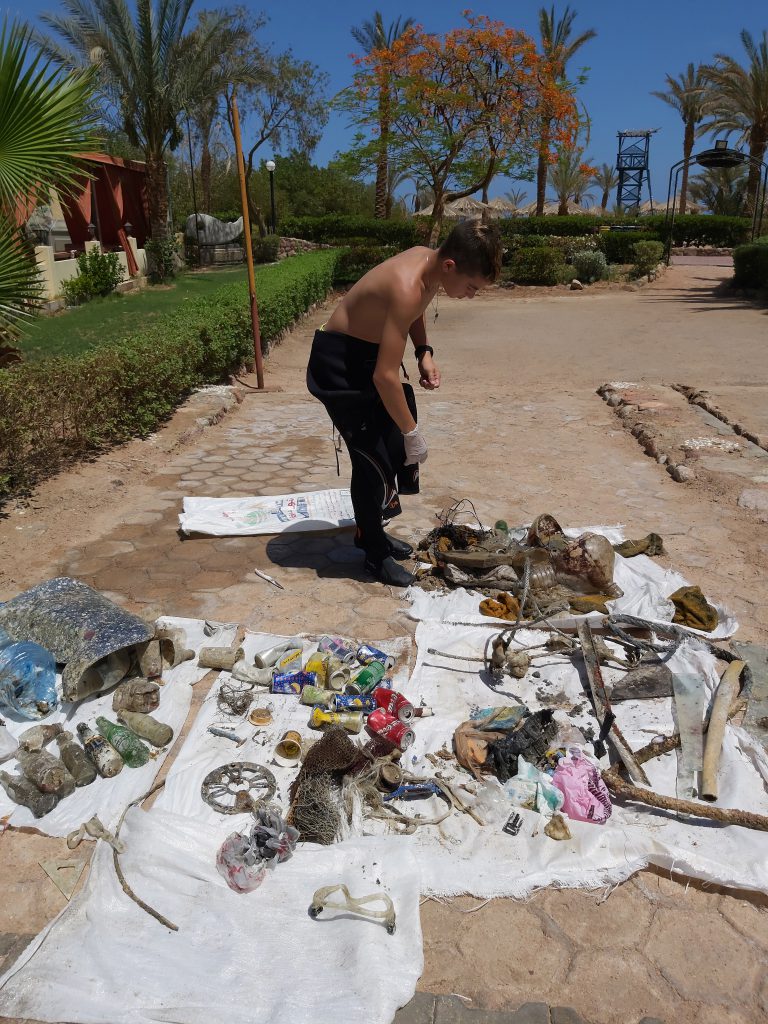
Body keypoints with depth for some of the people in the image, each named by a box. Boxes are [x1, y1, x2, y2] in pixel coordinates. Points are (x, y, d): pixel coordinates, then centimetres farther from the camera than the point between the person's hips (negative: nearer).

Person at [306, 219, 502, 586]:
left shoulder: (428, 259, -5)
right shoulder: (408, 287, -33)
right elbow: (385, 376, -32)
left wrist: (424, 352, 2)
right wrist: (412, 432, -23)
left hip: (369, 351, 9)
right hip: (339, 364, -9)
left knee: (390, 448, 15)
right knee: (373, 460, -5)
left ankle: (372, 532, 32)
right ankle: (375, 554, 13)